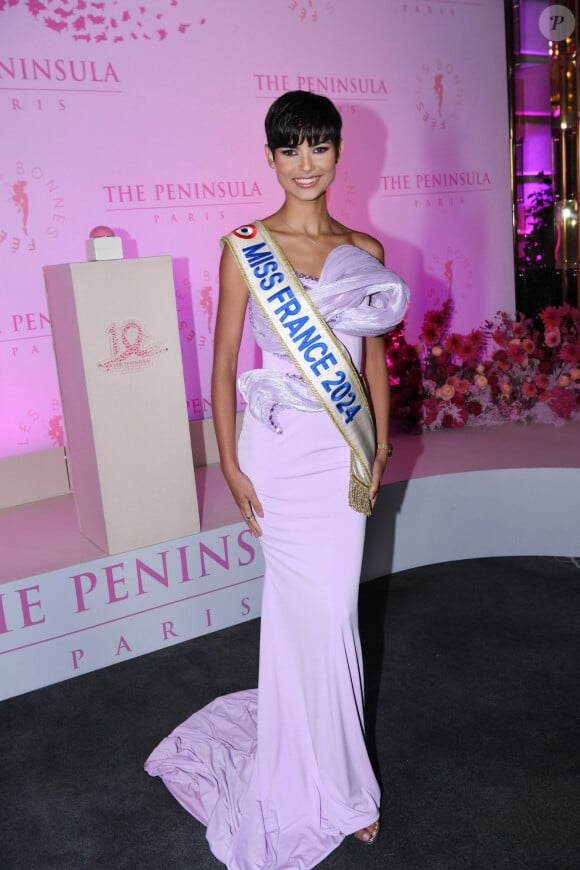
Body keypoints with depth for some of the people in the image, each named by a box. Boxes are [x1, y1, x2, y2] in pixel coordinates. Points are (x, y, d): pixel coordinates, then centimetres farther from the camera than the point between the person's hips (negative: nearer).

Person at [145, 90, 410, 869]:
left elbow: (375, 358, 11)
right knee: (320, 610, 3)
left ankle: (298, 740, 34)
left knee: (318, 606, 10)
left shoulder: (364, 251, 8)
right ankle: (334, 783, 25)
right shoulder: (244, 248, -3)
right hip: (282, 447, -3)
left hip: (347, 448, 4)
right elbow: (224, 363, -3)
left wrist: (381, 447, 6)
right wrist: (230, 463, -7)